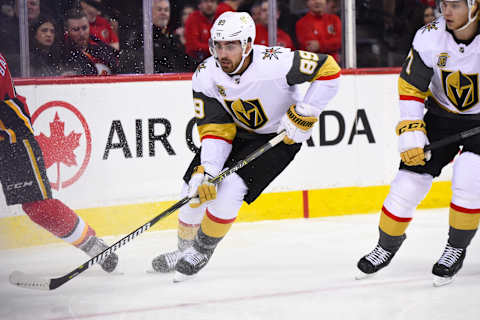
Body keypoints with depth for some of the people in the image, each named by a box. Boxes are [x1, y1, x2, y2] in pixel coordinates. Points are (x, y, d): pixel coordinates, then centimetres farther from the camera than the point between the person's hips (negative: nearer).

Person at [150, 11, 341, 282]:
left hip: (279, 135, -5)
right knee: (195, 186, -1)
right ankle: (185, 250, 25)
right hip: (236, 130, 5)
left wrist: (305, 113, -25)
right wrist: (206, 170, -29)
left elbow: (329, 69, -24)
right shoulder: (205, 76, -19)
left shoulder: (274, 63, -33)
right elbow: (215, 129, -16)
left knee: (231, 187, -22)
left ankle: (202, 251, 0)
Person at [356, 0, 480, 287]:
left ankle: (456, 249, 0)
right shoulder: (430, 38, -17)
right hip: (441, 116, 2)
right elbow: (411, 86, -8)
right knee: (409, 182, -3)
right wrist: (411, 133, -15)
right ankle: (387, 246, 20)